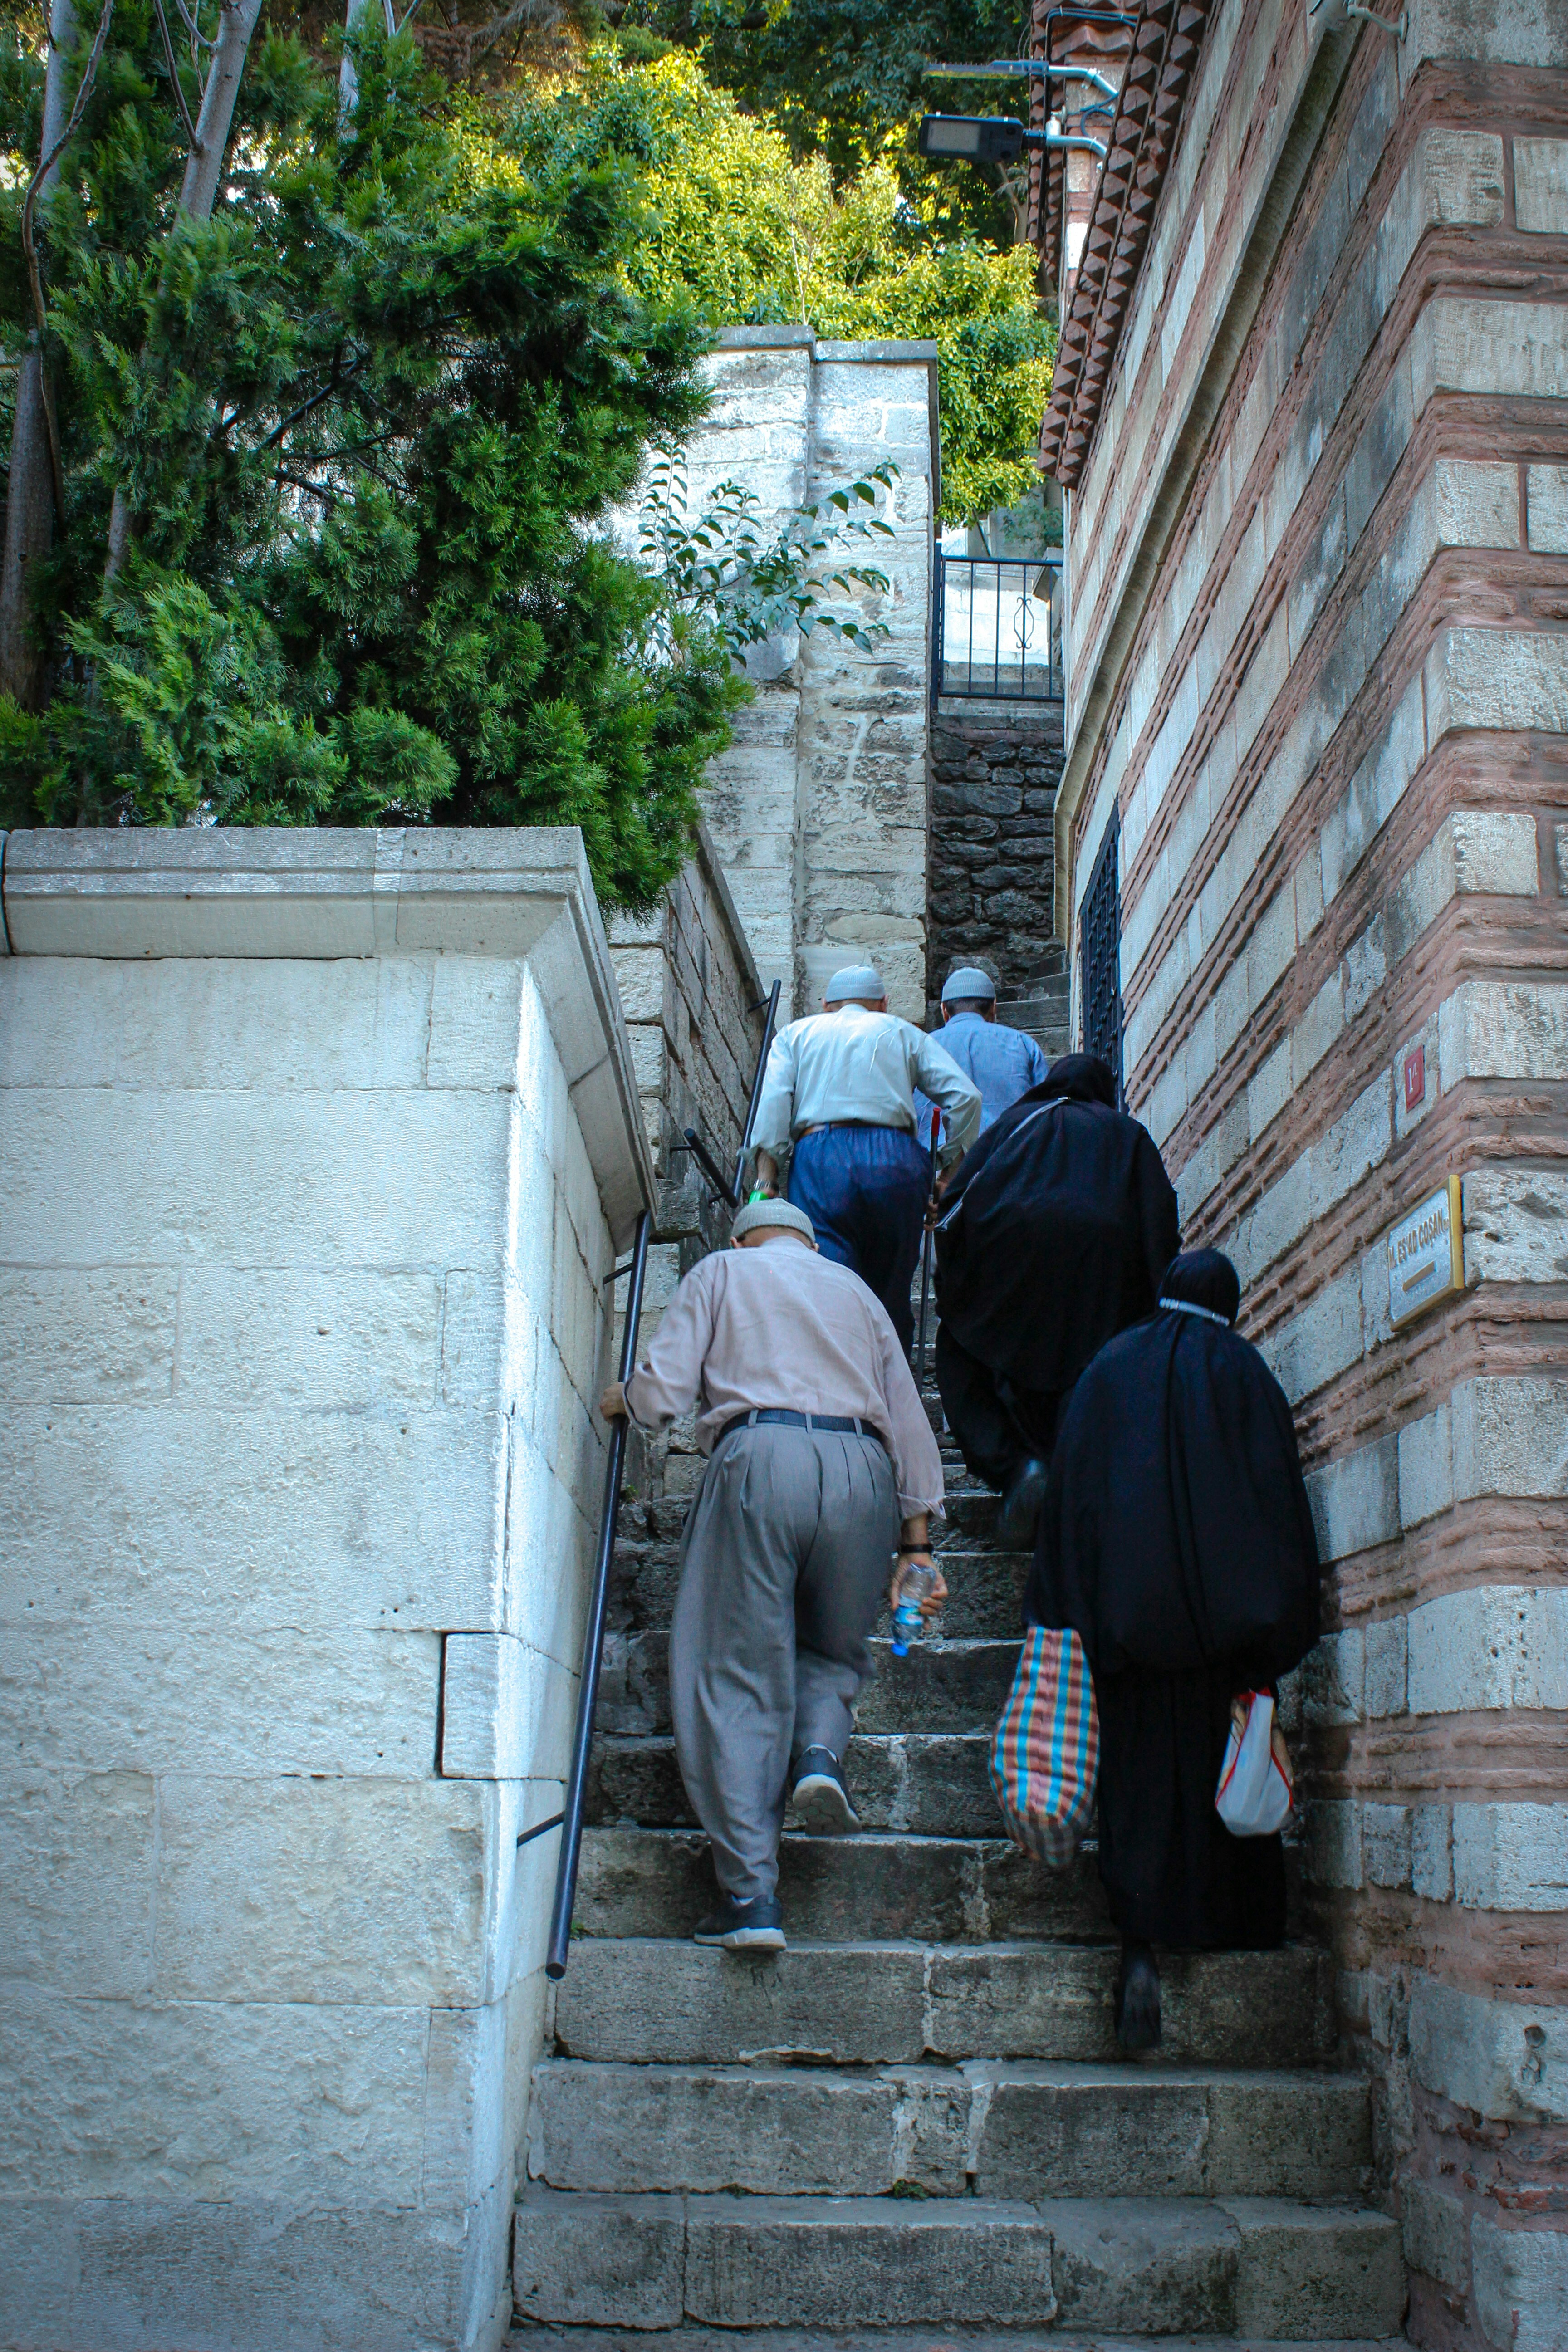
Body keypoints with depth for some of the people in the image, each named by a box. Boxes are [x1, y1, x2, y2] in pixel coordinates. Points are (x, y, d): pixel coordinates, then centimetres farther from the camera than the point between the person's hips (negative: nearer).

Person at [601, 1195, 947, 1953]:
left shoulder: (723, 1270, 20)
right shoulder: (855, 1288, 29)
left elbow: (662, 1391, 6)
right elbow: (908, 1418, 20)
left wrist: (625, 1399, 29)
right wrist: (916, 1541, 19)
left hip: (759, 1458, -3)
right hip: (860, 1471, 3)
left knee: (738, 1674, 0)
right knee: (832, 1651, 23)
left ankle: (750, 1892, -7)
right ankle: (821, 1751, -9)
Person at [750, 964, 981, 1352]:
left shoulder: (796, 1034, 25)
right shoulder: (903, 1033, 25)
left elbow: (772, 1105, 6)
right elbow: (965, 1096, 10)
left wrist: (766, 1181, 0)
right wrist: (950, 1175, 12)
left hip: (818, 1160, -1)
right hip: (895, 1158, 1)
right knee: (892, 1298, 10)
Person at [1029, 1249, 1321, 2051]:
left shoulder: (1110, 1369, 10)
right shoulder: (1244, 1371, 5)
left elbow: (1067, 1499, 5)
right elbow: (1281, 1497, 0)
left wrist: (1064, 1619, 5)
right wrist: (1276, 1637, 2)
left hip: (1127, 1613, 1)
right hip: (1223, 1615, -1)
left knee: (1140, 1777, 1)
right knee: (1224, 1774, 10)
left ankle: (1141, 1948, -13)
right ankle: (1239, 1938, 17)